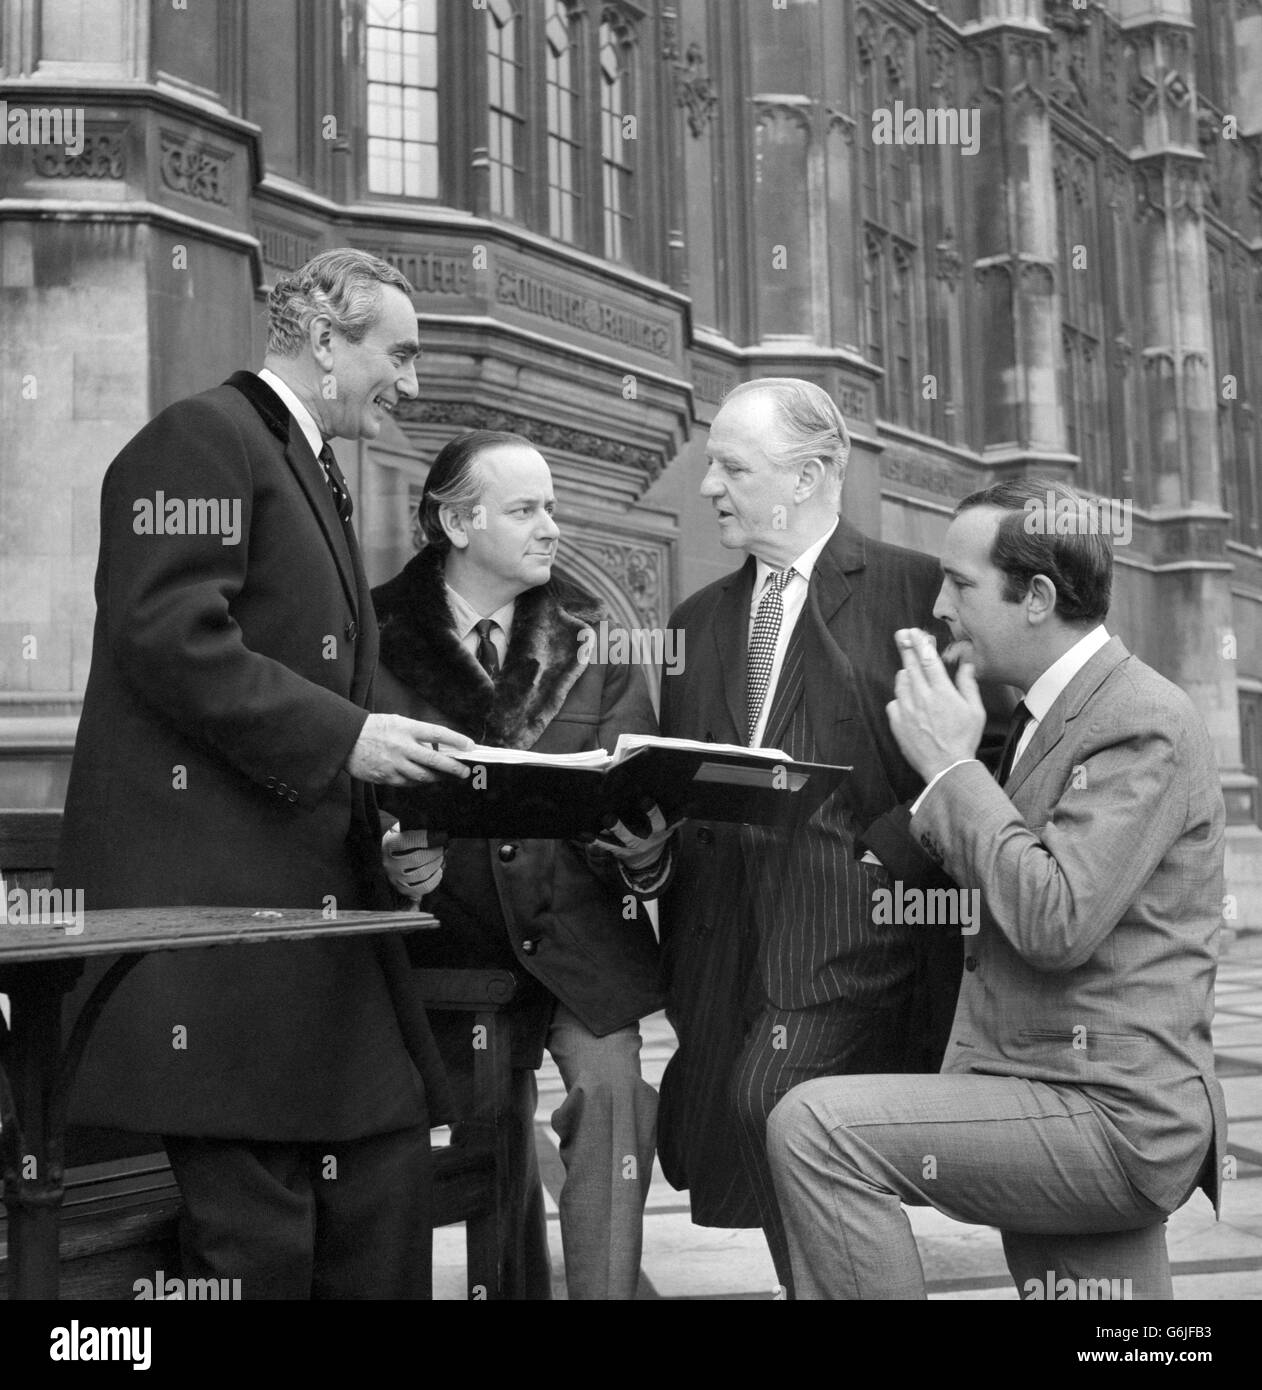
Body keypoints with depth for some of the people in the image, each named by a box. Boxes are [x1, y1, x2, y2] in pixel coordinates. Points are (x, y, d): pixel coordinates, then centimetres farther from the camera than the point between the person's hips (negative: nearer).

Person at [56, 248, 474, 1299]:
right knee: (255, 1229, -4)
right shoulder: (203, 437, -6)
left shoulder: (315, 472, 24)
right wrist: (343, 737, -19)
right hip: (212, 894, -9)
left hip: (320, 895, 9)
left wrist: (401, 765, 11)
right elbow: (169, 639, -18)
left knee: (387, 1179, 8)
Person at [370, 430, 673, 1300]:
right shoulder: (380, 638, -4)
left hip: (583, 931, 0)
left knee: (611, 1090, -21)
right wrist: (395, 857, -22)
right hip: (455, 936, 0)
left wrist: (645, 849, -24)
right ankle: (522, 1286, 31)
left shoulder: (594, 641, 1)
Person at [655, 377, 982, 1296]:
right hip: (723, 927, 6)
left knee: (774, 1101, -22)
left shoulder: (918, 591, 1)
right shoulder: (698, 620, 19)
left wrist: (887, 856, -13)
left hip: (850, 918, -5)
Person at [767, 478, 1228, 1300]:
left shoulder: (1143, 723, -14)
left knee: (815, 1125, -21)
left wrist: (951, 766, -14)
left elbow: (1056, 923, -23)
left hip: (1108, 1118, -9)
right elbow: (991, 878, 16)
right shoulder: (1052, 715, 16)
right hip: (1076, 1111, 10)